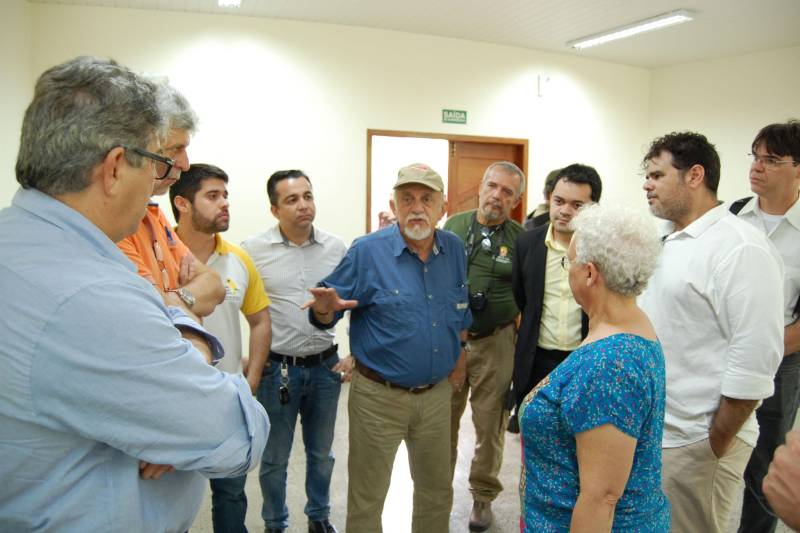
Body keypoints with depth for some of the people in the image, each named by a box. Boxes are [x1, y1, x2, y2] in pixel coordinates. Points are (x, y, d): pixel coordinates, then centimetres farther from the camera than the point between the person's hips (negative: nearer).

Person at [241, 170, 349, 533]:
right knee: (274, 459, 13)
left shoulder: (336, 248, 0)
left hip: (326, 366, 3)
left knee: (321, 454, 19)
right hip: (276, 368, -2)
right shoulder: (254, 250, -8)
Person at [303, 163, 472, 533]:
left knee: (437, 492, 22)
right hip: (379, 395, -4)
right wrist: (325, 308, -32)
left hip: (437, 393, 4)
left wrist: (459, 357, 11)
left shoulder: (454, 249, 0)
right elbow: (325, 314, -10)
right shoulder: (367, 252, -14)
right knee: (366, 500, 12)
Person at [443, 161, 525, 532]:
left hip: (495, 344, -2)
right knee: (443, 422, 13)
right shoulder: (453, 226, 2)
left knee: (489, 425, 10)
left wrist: (517, 339, -6)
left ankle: (483, 497, 31)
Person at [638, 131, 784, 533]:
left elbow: (754, 360, -19)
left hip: (695, 443, -7)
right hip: (646, 431, 8)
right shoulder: (665, 241, 10)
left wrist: (716, 446, -15)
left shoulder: (740, 247, -16)